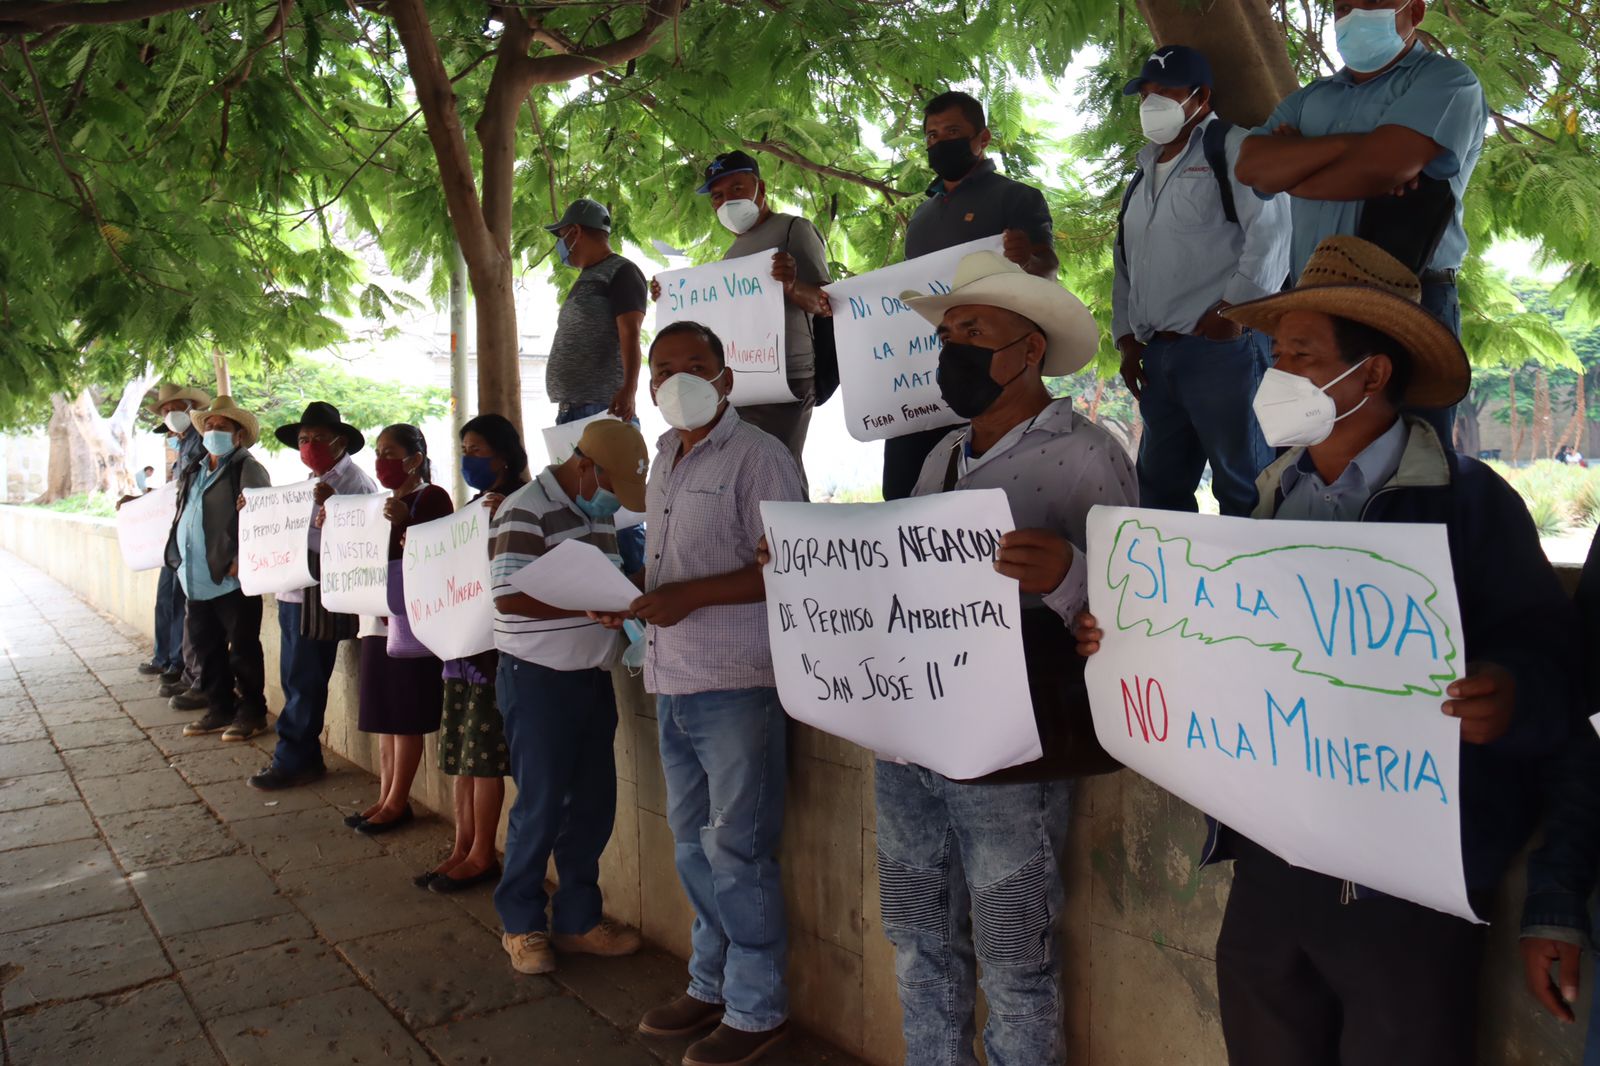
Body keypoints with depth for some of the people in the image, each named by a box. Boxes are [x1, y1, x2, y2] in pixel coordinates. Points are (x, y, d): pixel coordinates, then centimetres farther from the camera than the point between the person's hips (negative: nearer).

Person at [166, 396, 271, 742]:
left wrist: (242, 560, -21)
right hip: (196, 579, 8)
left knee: (242, 650, 0)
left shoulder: (247, 468, -7)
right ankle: (219, 709, 25)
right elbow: (182, 516, 26)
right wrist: (180, 558, 15)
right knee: (207, 648, 14)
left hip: (231, 579, -8)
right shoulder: (193, 471, 18)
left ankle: (251, 712, 11)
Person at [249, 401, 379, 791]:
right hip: (293, 591, 9)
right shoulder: (313, 482, 18)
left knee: (303, 681, -1)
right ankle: (303, 755, 23)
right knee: (295, 679, 13)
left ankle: (293, 760, 9)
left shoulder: (356, 484, -9)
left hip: (320, 595, -9)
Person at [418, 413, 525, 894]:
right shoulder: (473, 506, 17)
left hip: (494, 643, -9)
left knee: (482, 750, -2)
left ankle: (482, 855, 8)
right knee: (460, 749, 11)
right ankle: (463, 846, 20)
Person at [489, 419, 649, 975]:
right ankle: (521, 922, 21)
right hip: (539, 680, -8)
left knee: (593, 803, 12)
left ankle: (577, 918, 26)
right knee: (541, 807, 2)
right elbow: (509, 596, -22)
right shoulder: (525, 511, -14)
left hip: (593, 676, 8)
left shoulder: (598, 511, 12)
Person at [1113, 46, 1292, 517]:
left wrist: (1231, 312, -16)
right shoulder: (1143, 174, 24)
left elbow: (1270, 231, -12)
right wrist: (1129, 340, 16)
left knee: (1242, 487, -4)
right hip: (1158, 355, 8)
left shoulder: (1230, 148, 0)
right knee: (1159, 486, 12)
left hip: (1223, 346, -8)